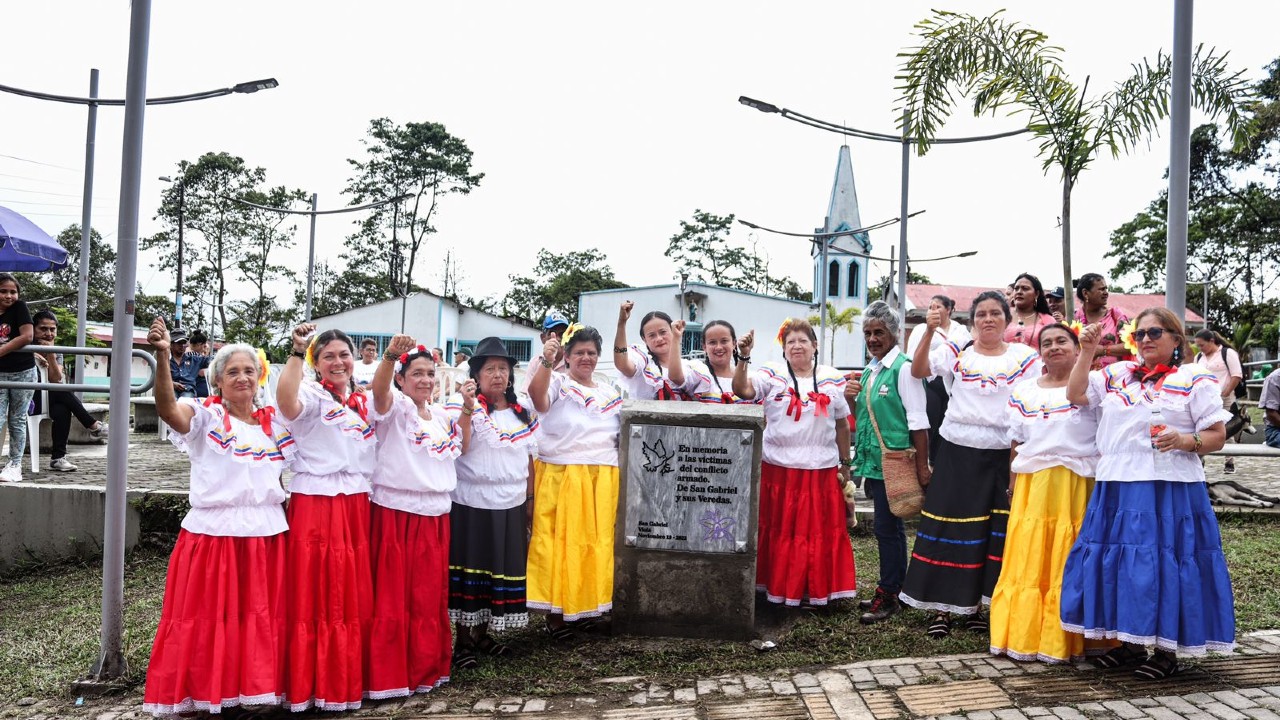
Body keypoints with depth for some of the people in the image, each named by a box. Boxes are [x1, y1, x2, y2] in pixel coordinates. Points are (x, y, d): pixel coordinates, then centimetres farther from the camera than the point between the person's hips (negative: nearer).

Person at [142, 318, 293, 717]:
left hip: (266, 533, 4)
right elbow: (168, 408, -23)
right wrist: (163, 356, -41)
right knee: (207, 619, 4)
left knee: (262, 619, 11)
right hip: (213, 532, -4)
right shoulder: (206, 415, -3)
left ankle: (256, 688, 24)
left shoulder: (275, 422, 10)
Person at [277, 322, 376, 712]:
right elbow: (285, 399, -27)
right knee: (317, 595, -1)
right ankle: (311, 682, 10)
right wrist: (298, 351, -31)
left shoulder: (364, 401, 16)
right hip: (315, 505, -6)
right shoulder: (312, 394, -4)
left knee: (355, 595, 11)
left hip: (357, 505, 6)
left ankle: (350, 678, 23)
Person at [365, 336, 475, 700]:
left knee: (429, 597, 13)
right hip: (395, 511, -6)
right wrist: (391, 354, -47)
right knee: (392, 597, -2)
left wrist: (468, 410, 11)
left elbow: (462, 449, 24)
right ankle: (387, 675, 9)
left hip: (435, 514, 6)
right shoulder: (395, 407, -6)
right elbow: (378, 387, -28)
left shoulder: (442, 415, 13)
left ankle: (425, 668, 26)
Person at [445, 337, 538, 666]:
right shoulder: (463, 405, -6)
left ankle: (482, 633, 28)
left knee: (503, 571, 11)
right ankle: (462, 641, 16)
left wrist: (529, 498, 13)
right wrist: (466, 410, -32)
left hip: (511, 507, 5)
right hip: (471, 505, -5)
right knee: (468, 571, 2)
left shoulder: (523, 411, 9)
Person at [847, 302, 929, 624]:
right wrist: (852, 398, 3)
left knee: (888, 528, -1)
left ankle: (888, 595, 10)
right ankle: (890, 589, 25)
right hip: (873, 460, 8)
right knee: (888, 526, 15)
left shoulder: (903, 368, -11)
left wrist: (922, 465, -18)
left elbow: (918, 420, -15)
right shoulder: (870, 370, 14)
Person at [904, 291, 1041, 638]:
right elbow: (918, 371, -13)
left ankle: (974, 605, 20)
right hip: (957, 453, -1)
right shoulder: (958, 352, 2)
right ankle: (941, 608, 11)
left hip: (1000, 456, 1)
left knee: (994, 532, 5)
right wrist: (929, 332, -25)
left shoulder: (1025, 357, 4)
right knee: (949, 529, 2)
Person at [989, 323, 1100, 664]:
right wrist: (1013, 489, 9)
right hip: (1032, 487, 4)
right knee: (1026, 566, 5)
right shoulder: (1023, 392, 13)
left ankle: (1064, 642, 12)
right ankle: (1021, 638, 14)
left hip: (1077, 486, -4)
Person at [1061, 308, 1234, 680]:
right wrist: (1087, 352, 1)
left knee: (1163, 566, -2)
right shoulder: (1117, 374, 14)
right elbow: (1075, 394, 8)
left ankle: (1168, 650, 12)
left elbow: (1217, 436, 0)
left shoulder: (1195, 379, 1)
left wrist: (1186, 441, -20)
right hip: (1117, 487, 5)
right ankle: (1130, 643, 22)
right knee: (1119, 563, 8)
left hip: (1170, 490, -5)